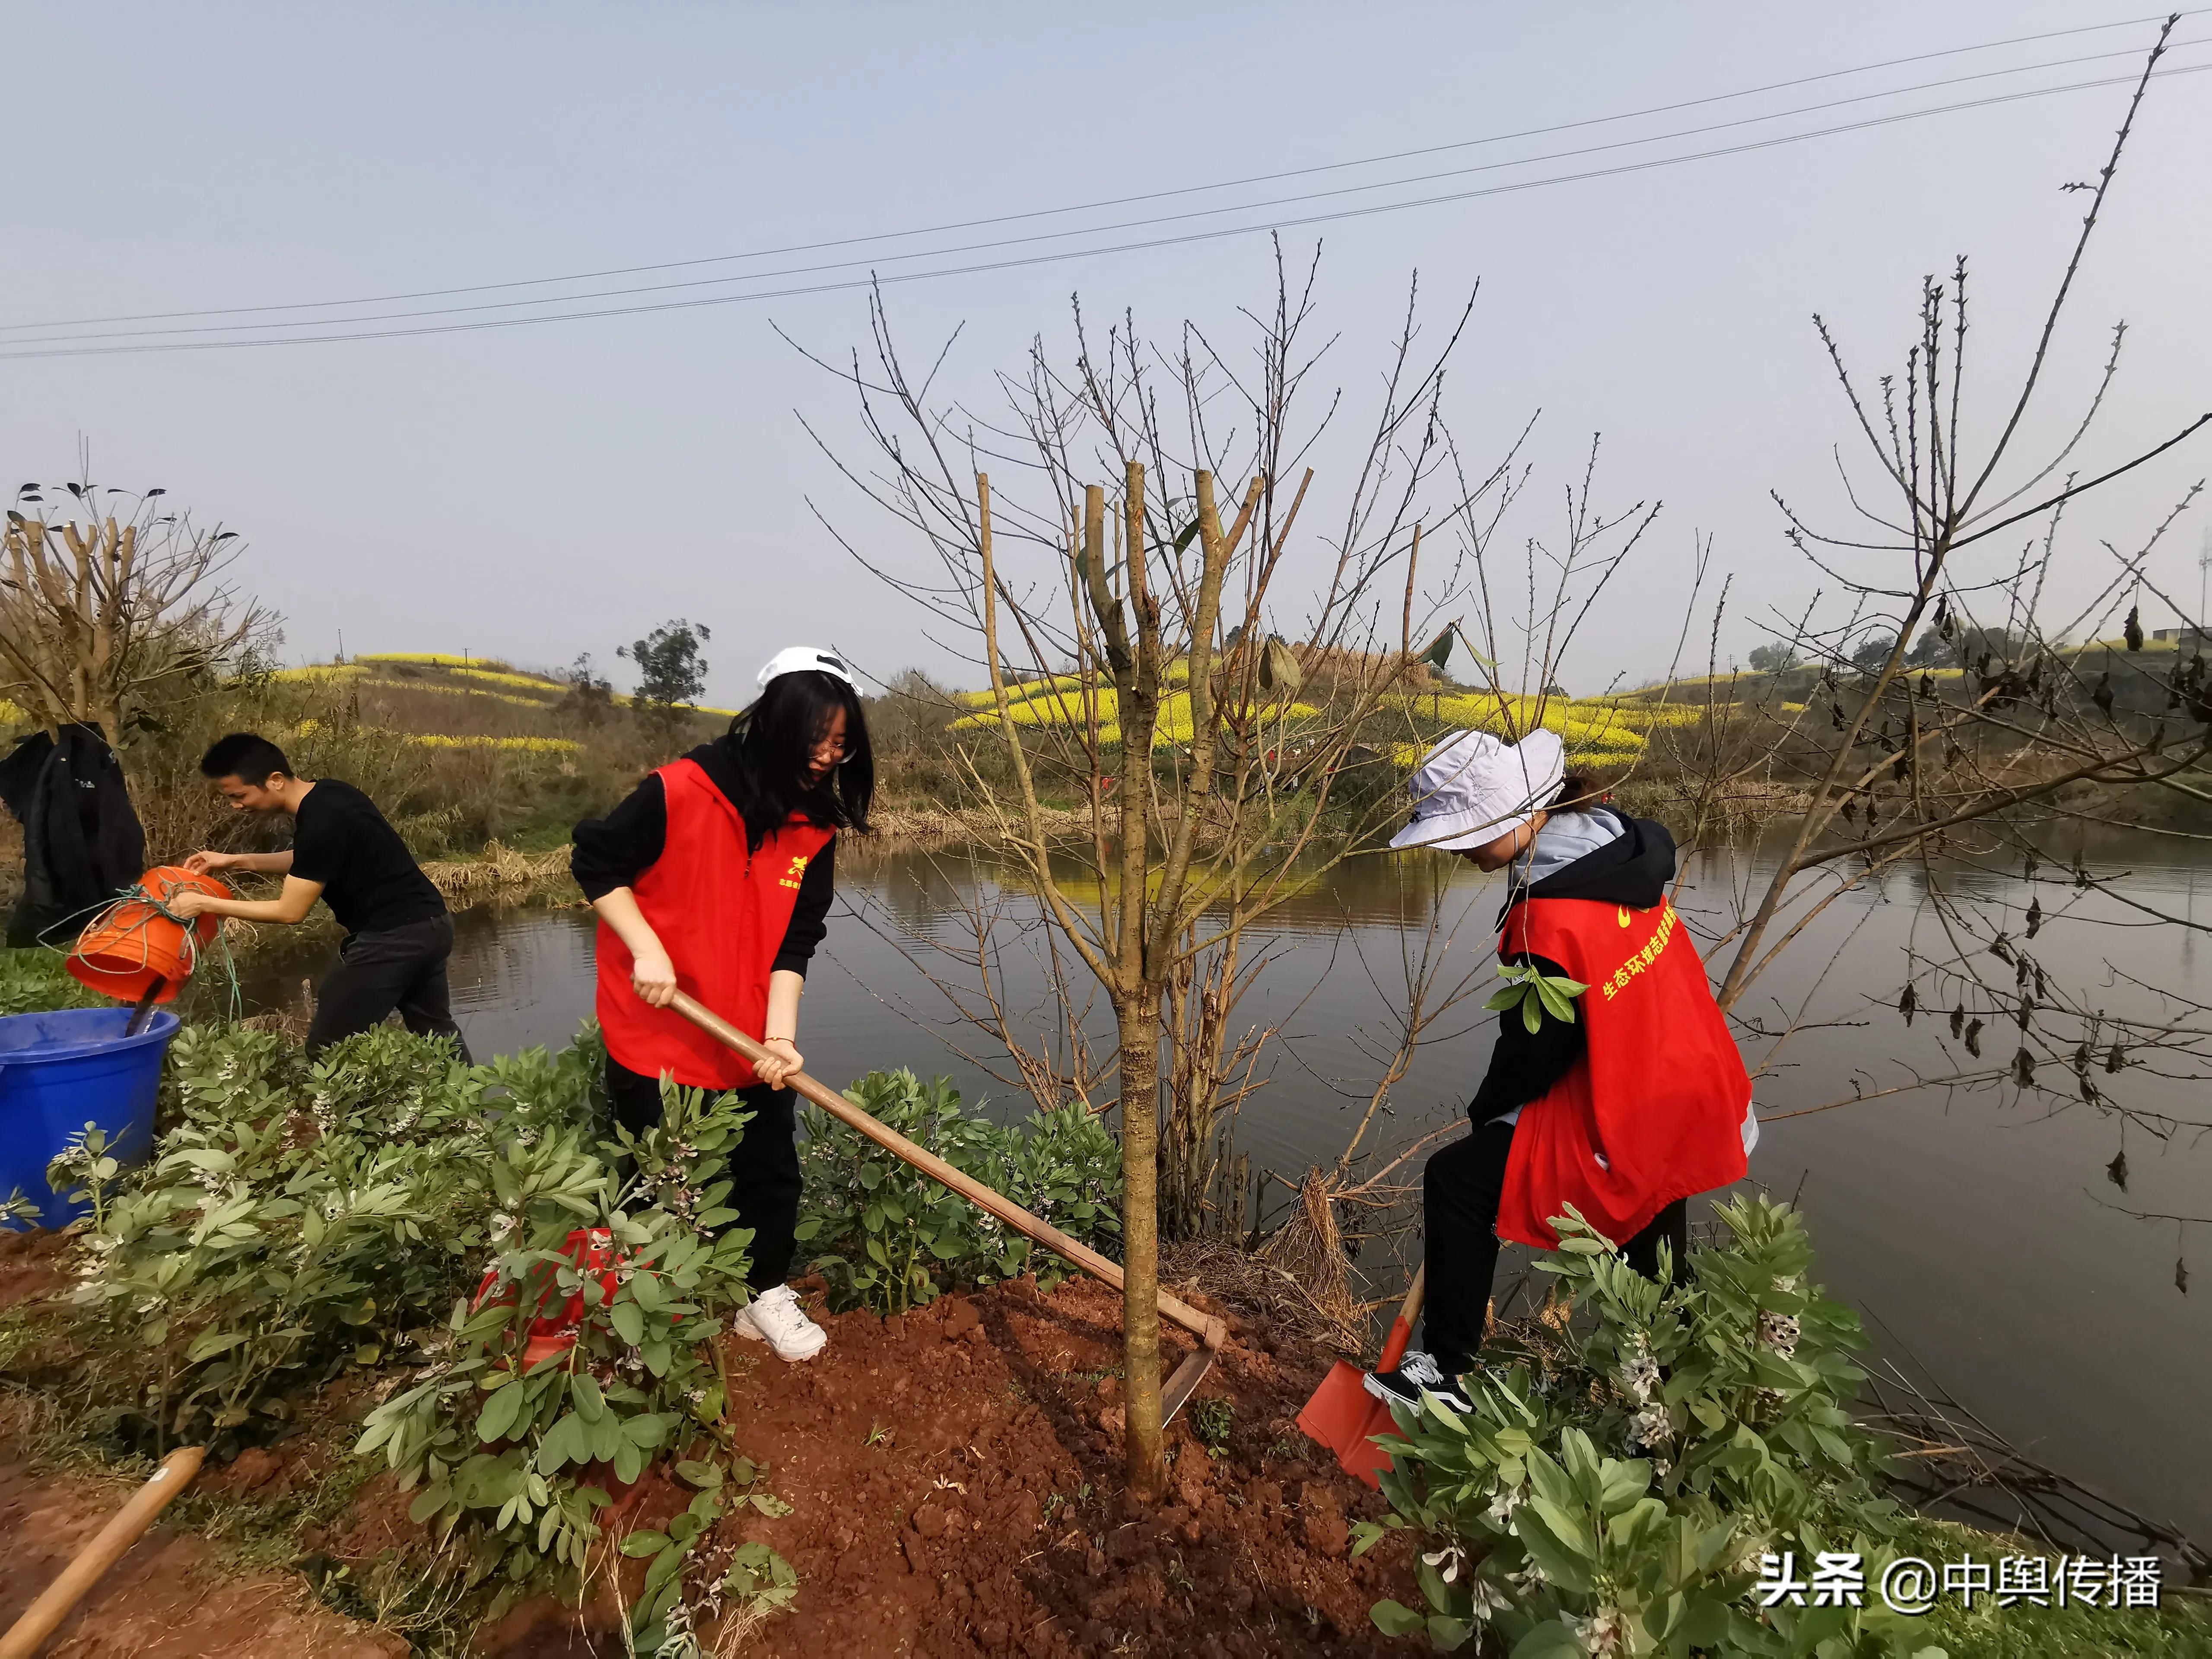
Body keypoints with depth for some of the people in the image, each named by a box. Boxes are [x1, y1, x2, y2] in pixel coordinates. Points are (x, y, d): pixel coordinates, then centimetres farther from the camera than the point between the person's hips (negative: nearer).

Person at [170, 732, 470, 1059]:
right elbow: (308, 864, 23)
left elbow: (290, 911, -14)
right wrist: (237, 861, 14)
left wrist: (204, 904, -6)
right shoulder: (326, 794, 6)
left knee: (327, 1047, 0)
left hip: (393, 936, -10)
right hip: (430, 923, 10)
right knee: (436, 1032, 19)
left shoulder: (322, 822, -22)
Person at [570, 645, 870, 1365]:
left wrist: (780, 1033, -18)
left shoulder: (815, 828, -6)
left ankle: (765, 1293, 36)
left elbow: (796, 941, -7)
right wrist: (646, 950, -19)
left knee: (771, 1170, 13)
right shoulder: (681, 792, -21)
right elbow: (595, 861, -10)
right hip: (656, 1033, -4)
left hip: (749, 1042, 4)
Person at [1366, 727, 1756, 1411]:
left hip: (1630, 1131, -9)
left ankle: (1447, 1371, 11)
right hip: (1693, 1105, 9)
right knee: (1655, 1274, 25)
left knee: (1457, 1180, -2)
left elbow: (1534, 1052, -17)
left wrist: (1483, 1114, 3)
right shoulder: (1618, 842, -4)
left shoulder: (1549, 922, -30)